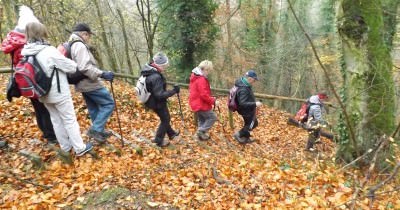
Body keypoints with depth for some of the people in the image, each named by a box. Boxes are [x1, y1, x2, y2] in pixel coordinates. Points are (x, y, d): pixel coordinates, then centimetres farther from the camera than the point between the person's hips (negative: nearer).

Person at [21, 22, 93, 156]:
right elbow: (71, 67, -15)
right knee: (70, 120, 3)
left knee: (56, 120, 18)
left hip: (44, 94, 7)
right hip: (59, 93, -7)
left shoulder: (26, 53, 0)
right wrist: (73, 64, 6)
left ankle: (65, 147, 30)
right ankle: (80, 148, 12)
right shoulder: (49, 51, -22)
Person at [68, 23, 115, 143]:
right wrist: (102, 74, -30)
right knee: (109, 103, -3)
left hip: (83, 84, 11)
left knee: (94, 109, 19)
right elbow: (85, 67, -30)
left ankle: (99, 131, 30)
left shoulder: (71, 46, 15)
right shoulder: (80, 46, -18)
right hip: (90, 84, -11)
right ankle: (95, 130, -5)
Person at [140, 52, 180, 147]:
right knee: (165, 120, 12)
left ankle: (171, 133, 46)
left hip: (151, 101, 9)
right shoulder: (156, 77, -33)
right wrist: (174, 91, -27)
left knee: (165, 118, 26)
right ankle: (159, 141, 23)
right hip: (157, 103, -9)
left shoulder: (147, 70, -3)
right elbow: (160, 95, -32)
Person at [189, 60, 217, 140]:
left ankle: (201, 134, 29)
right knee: (212, 117, 1)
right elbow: (204, 95, -26)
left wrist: (211, 98, 16)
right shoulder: (201, 79, -23)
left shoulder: (194, 77, 10)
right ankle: (201, 131, 0)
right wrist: (213, 101, -16)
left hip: (196, 103, 10)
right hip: (201, 104, -10)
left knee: (201, 119, 20)